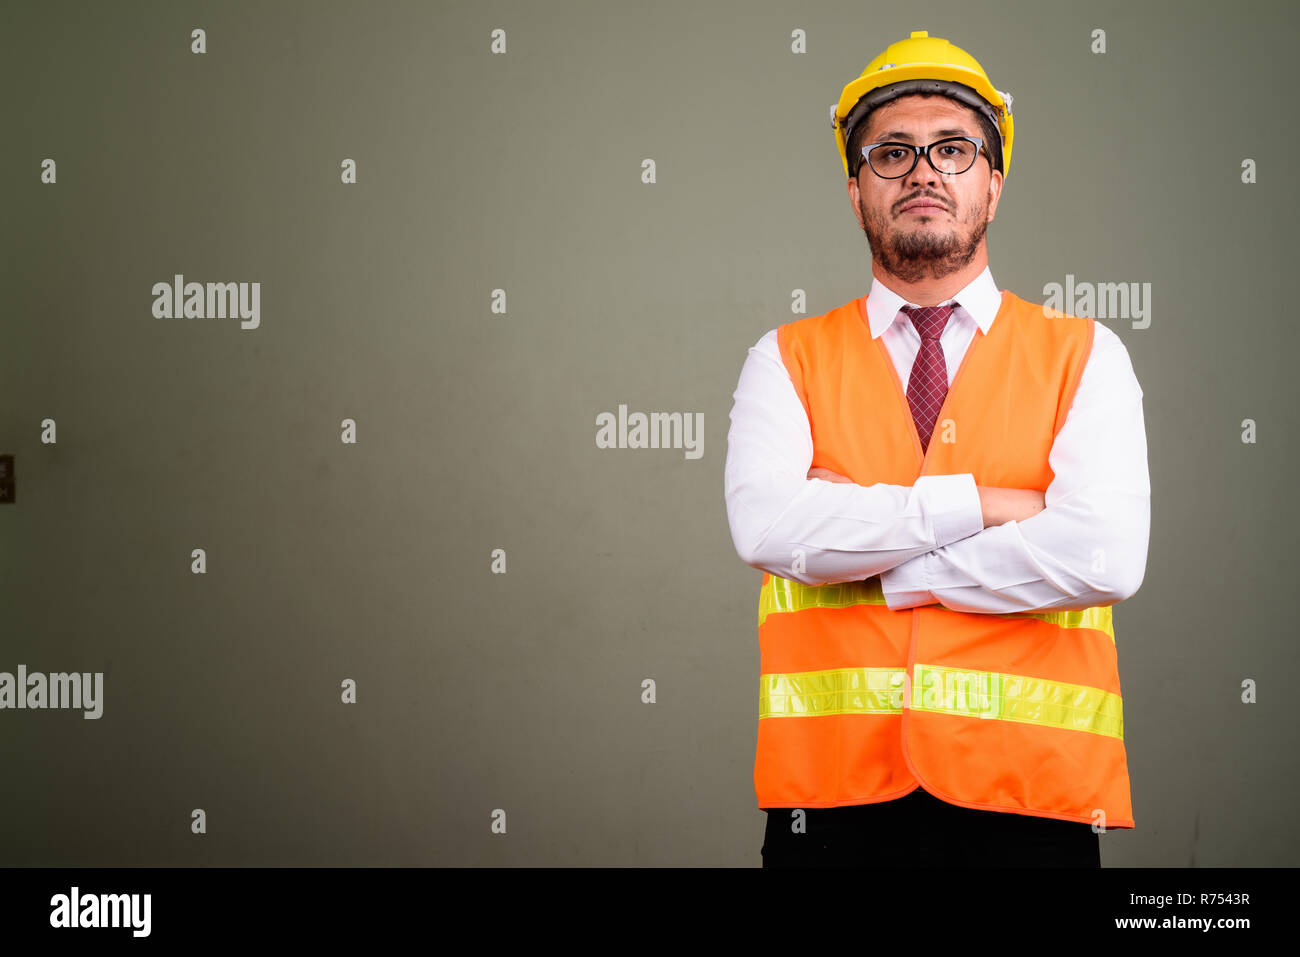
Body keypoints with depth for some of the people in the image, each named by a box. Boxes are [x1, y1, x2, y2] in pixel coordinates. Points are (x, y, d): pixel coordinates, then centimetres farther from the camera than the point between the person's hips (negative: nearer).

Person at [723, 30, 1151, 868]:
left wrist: (854, 549, -8)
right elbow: (765, 525, -11)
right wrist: (980, 504, -12)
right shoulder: (787, 361, 8)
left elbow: (1105, 557, -11)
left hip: (1030, 795, 0)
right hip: (833, 790, 1)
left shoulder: (1085, 358, 5)